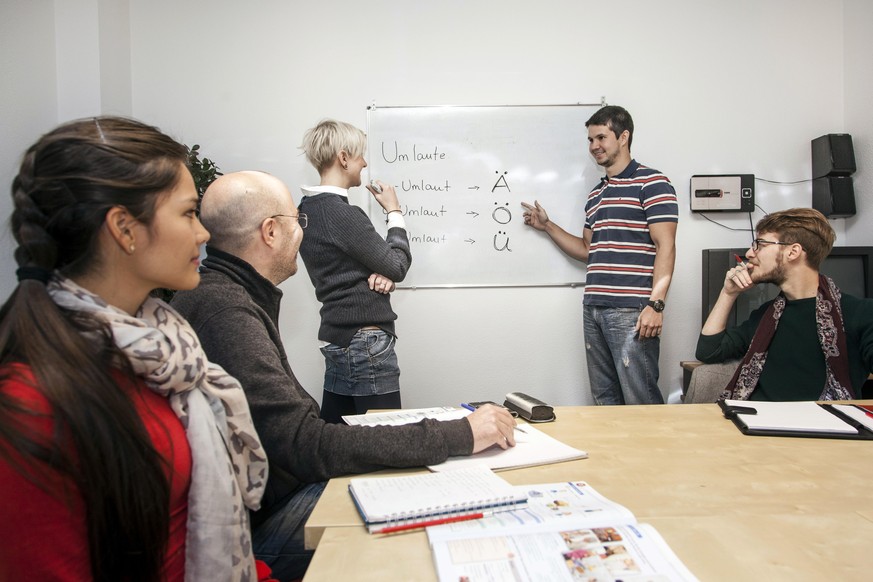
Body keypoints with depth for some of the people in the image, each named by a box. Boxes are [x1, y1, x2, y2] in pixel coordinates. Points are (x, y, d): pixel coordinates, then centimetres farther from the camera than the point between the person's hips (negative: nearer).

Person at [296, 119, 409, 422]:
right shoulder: (342, 214, -19)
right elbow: (398, 266, -11)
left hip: (336, 337, 10)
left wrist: (380, 274, -7)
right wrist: (394, 212, 1)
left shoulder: (308, 209, 9)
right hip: (365, 340, -10)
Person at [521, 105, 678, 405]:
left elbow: (666, 246, -11)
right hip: (593, 310, 8)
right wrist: (547, 226, 20)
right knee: (605, 400, 13)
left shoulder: (651, 183, -3)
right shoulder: (595, 194, 20)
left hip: (631, 311, -7)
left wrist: (655, 304, -19)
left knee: (641, 402, -4)